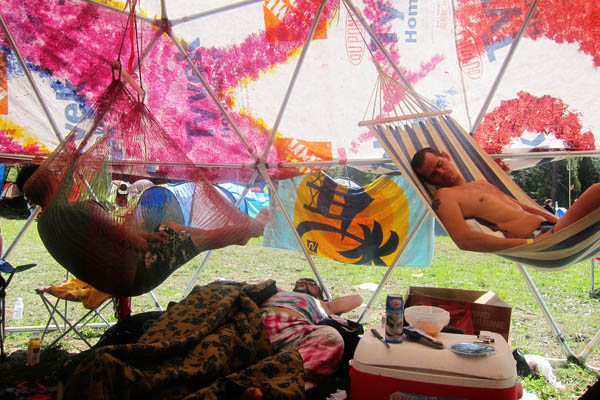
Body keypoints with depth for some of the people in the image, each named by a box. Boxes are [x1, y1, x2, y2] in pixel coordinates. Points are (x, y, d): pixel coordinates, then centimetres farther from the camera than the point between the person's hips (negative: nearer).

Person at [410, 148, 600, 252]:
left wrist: (559, 221, 9)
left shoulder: (482, 184, 27)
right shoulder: (444, 196, -3)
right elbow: (464, 240, -19)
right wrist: (528, 243, -23)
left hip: (550, 227, 10)